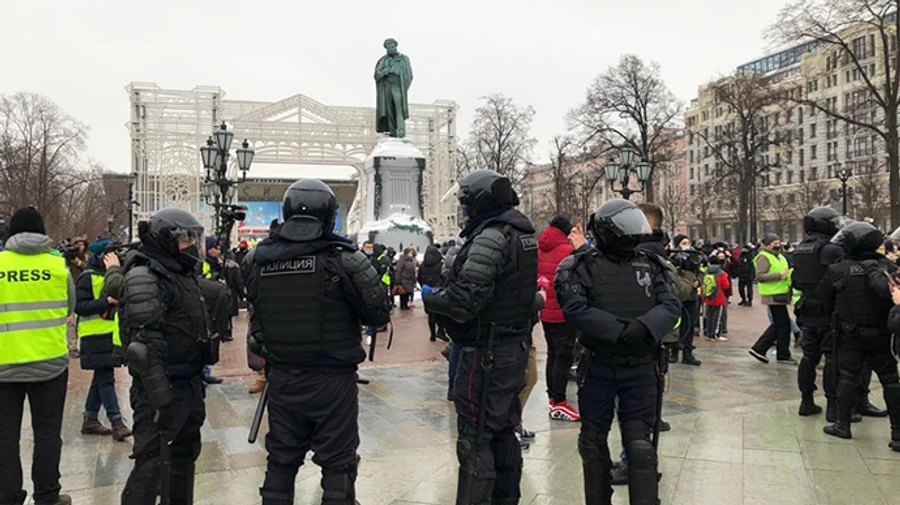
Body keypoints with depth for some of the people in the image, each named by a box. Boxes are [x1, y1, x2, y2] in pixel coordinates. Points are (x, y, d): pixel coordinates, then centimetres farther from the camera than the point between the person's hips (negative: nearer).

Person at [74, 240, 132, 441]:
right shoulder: (87, 278, -10)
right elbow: (79, 307, -17)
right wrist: (107, 301, -24)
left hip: (110, 334, 8)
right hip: (95, 336, -8)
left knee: (102, 378, 13)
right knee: (106, 379, -7)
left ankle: (90, 420, 23)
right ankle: (116, 422, -5)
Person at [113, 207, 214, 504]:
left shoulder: (183, 274, 13)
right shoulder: (145, 278, -17)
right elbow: (145, 345, -23)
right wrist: (162, 396, -25)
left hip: (189, 384, 9)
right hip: (161, 389, -9)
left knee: (185, 454, 20)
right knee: (151, 462, -2)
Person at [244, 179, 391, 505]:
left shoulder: (257, 260, -4)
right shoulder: (343, 260, -18)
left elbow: (255, 309, 7)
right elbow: (379, 313, -13)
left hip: (281, 379, 5)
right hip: (332, 380, -4)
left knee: (281, 460, 19)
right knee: (338, 462, 10)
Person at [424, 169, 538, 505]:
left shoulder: (491, 237, -19)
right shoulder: (522, 234, 10)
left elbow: (465, 298, -26)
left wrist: (431, 299, -8)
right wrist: (443, 294, 12)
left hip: (486, 352, -10)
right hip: (514, 347, 10)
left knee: (475, 437, -1)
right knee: (503, 430, 19)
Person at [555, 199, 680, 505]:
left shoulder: (650, 265, 3)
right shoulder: (583, 267, -8)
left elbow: (671, 305, -8)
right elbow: (575, 309, -21)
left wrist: (643, 326, -27)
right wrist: (619, 330, -29)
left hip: (641, 368, 1)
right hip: (597, 368, -1)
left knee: (639, 443, 2)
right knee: (594, 441, 13)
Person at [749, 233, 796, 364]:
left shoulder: (779, 257, 19)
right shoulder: (764, 257, -12)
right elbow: (760, 276, -22)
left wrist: (789, 273, 11)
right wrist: (780, 275, -26)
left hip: (780, 295, 10)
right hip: (773, 296, -10)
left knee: (778, 324, 13)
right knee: (784, 324, -4)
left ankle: (759, 348, 17)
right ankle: (784, 355, 7)